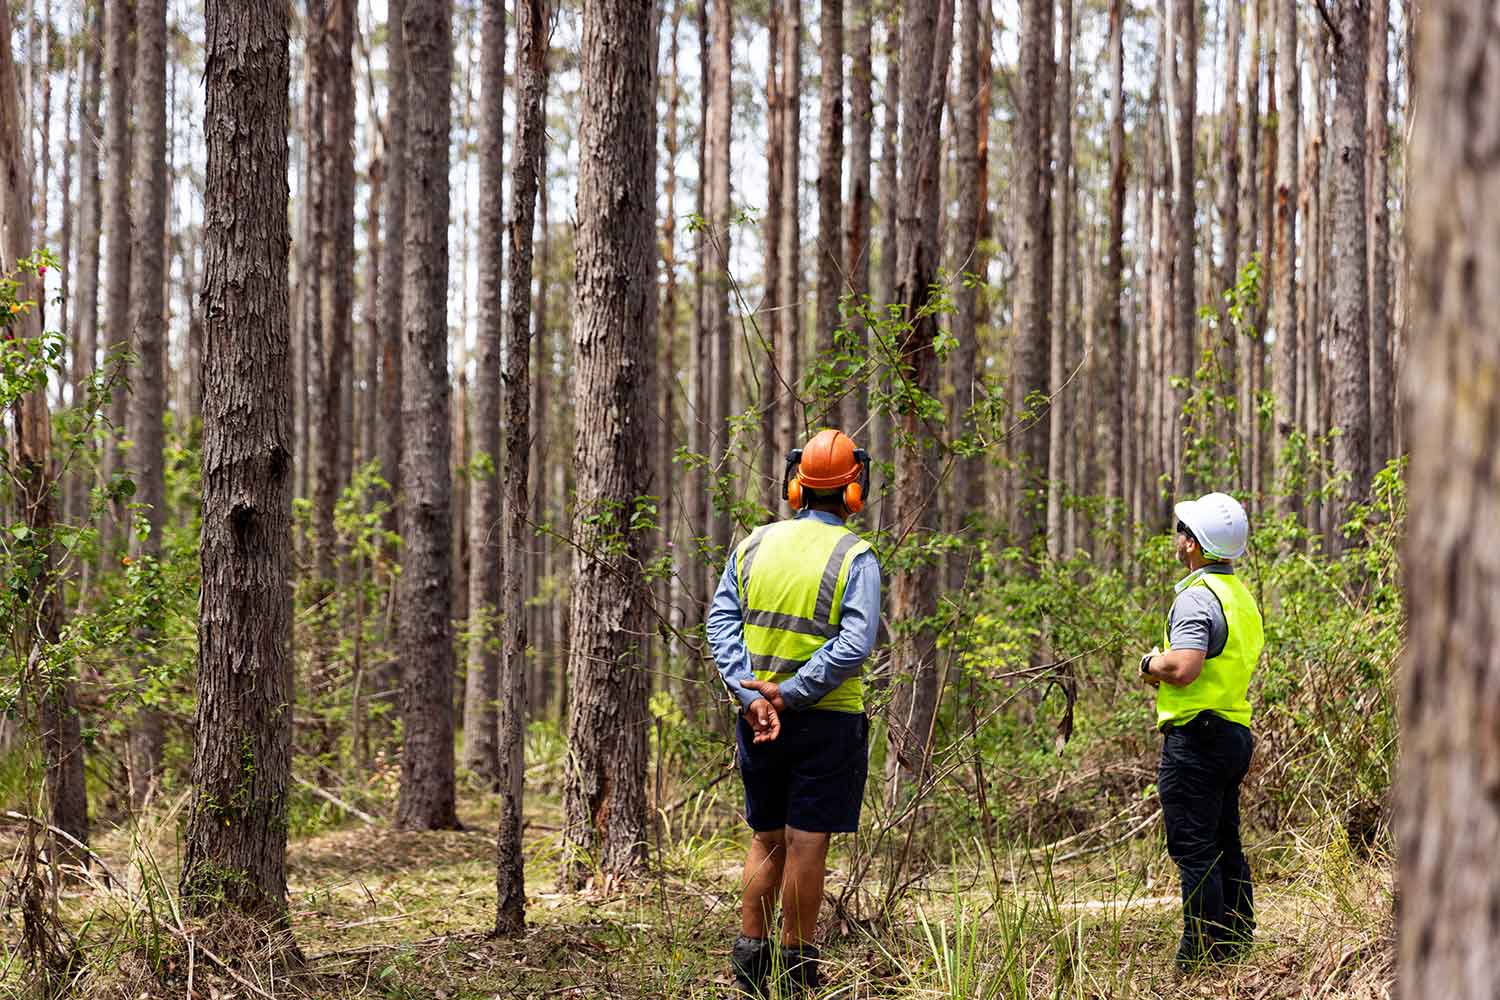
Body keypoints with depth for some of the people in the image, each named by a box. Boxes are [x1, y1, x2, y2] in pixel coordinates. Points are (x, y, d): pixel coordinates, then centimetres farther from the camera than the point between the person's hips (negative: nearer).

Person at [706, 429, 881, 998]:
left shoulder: (755, 546, 5)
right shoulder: (855, 557, -8)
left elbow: (721, 623, -3)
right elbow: (855, 645, -18)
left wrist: (751, 696, -12)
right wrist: (789, 695, -16)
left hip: (758, 717, 4)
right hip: (827, 719, -4)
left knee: (767, 839, 15)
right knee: (807, 843, 0)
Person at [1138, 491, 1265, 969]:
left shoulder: (1197, 597, -15)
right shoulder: (1241, 595, 17)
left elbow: (1183, 667, -28)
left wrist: (1151, 663, -7)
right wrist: (1165, 668, 18)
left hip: (1196, 737, -10)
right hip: (1236, 731, 10)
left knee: (1193, 849, -8)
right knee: (1225, 848, 16)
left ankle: (1201, 955, -8)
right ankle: (1238, 945, 19)